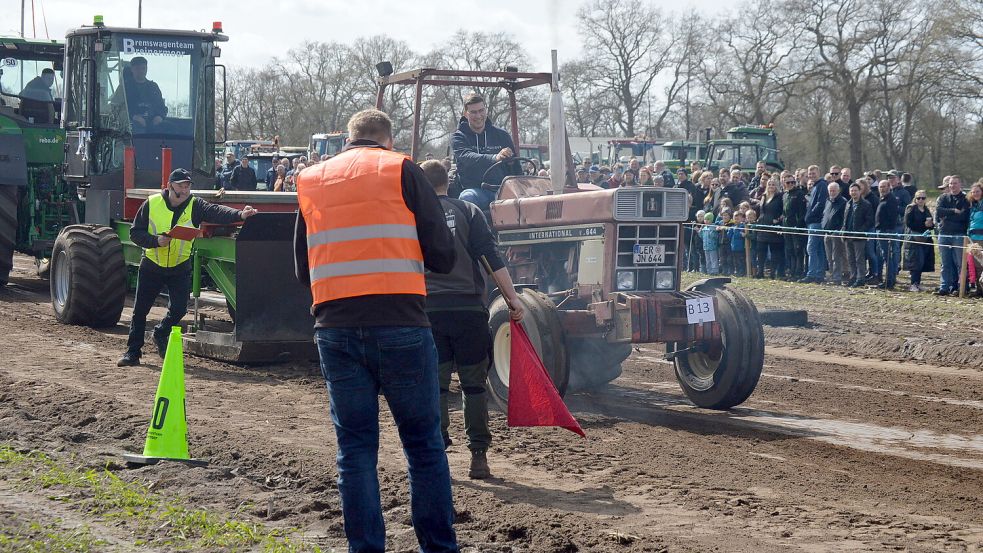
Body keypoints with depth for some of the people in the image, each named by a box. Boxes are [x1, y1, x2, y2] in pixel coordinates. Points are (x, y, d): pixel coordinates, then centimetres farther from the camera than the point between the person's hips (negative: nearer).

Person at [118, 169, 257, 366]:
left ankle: (161, 334, 28)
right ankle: (133, 352, 16)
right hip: (152, 266, -1)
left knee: (179, 309, -4)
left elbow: (216, 212, -26)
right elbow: (135, 232, -7)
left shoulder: (195, 206, -8)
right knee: (140, 309, 3)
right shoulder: (152, 204, -9)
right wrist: (156, 241, -25)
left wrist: (240, 215, -45)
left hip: (180, 267, 1)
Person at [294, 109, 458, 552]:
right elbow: (442, 256, 0)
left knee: (355, 447, 9)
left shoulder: (311, 181, 14)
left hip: (335, 329, 3)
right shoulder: (401, 171, 3)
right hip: (400, 325, -3)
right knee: (423, 444, 6)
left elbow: (303, 270, 18)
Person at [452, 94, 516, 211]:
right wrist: (494, 158, -35)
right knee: (467, 198, -37)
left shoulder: (502, 136, 15)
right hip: (474, 189, -2)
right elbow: (466, 157, -16)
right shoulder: (459, 137, 5)